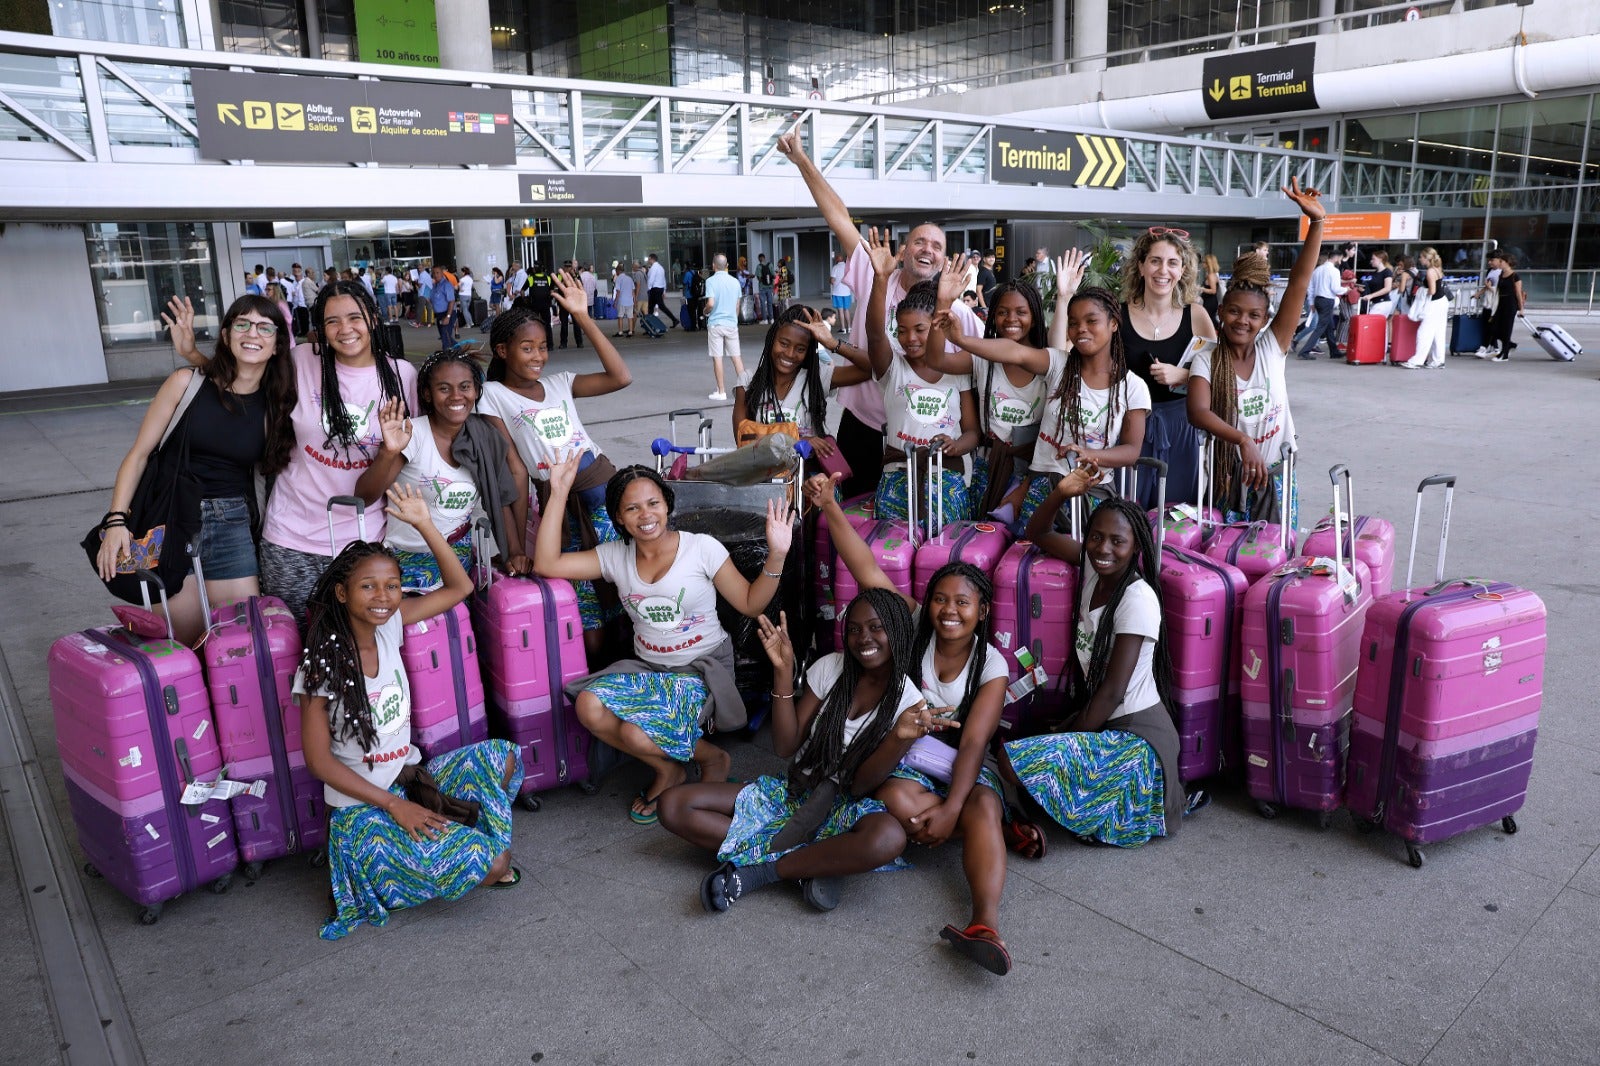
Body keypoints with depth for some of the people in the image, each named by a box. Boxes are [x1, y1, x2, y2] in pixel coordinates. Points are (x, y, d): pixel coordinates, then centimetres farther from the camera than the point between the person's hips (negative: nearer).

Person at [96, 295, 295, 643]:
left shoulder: (275, 404, 1)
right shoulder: (187, 383, -5)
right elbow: (138, 454, -3)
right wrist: (115, 521, -13)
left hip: (233, 526, 2)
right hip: (172, 523, -2)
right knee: (185, 646, 3)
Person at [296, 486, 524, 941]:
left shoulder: (389, 627, -3)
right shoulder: (322, 664, -17)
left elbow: (459, 587, 0)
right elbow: (319, 760, -14)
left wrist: (424, 524, -11)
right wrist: (393, 804, -18)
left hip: (411, 775, 7)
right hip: (361, 803, -7)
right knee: (490, 862, -20)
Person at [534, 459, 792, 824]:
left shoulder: (702, 548, -7)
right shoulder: (615, 556, 3)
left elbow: (750, 604, -2)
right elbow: (546, 564, -4)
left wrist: (776, 556, -18)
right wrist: (558, 494, -8)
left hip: (702, 669, -5)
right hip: (647, 668, 5)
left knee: (637, 733, -28)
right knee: (589, 707, -24)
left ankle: (712, 758, 5)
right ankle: (667, 770, 2)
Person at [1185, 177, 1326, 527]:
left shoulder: (1272, 348, -3)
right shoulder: (1206, 361, -8)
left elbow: (1298, 284, -12)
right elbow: (1198, 412, -25)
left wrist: (1317, 222, -19)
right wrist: (1243, 440, -39)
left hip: (1275, 471, 2)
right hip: (1229, 472, -1)